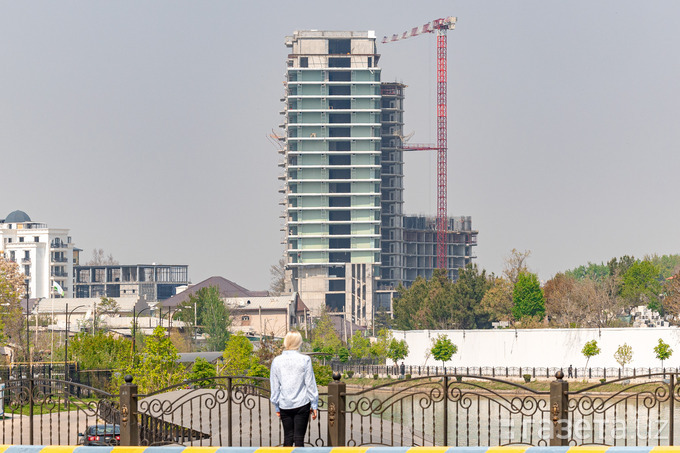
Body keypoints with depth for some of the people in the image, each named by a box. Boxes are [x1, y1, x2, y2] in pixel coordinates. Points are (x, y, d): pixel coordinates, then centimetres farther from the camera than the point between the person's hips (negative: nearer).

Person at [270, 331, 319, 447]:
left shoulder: (277, 361, -1)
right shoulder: (305, 360, -7)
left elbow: (274, 386, 5)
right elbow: (310, 384, -3)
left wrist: (277, 407, 13)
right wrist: (314, 405, 4)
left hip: (284, 405, 2)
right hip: (301, 403, -2)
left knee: (288, 437, 10)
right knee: (299, 437, -1)